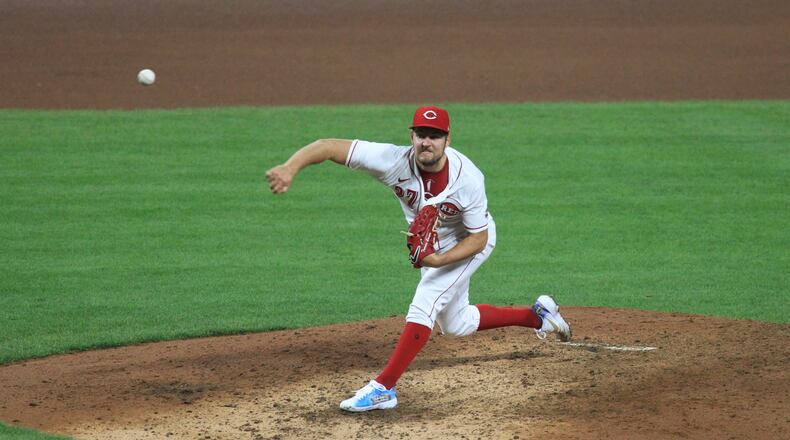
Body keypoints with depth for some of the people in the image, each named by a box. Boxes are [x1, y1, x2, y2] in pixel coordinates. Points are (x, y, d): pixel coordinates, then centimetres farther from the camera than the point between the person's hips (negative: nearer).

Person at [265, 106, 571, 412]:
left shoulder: (468, 179, -36)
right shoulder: (394, 161, -32)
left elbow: (478, 238, -25)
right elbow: (328, 146, -38)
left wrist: (439, 260, -41)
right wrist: (290, 168, -56)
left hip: (468, 244, -5)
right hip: (431, 246, 5)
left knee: (425, 305, -21)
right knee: (456, 325, 18)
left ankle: (383, 388, -17)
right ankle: (538, 315, 36)